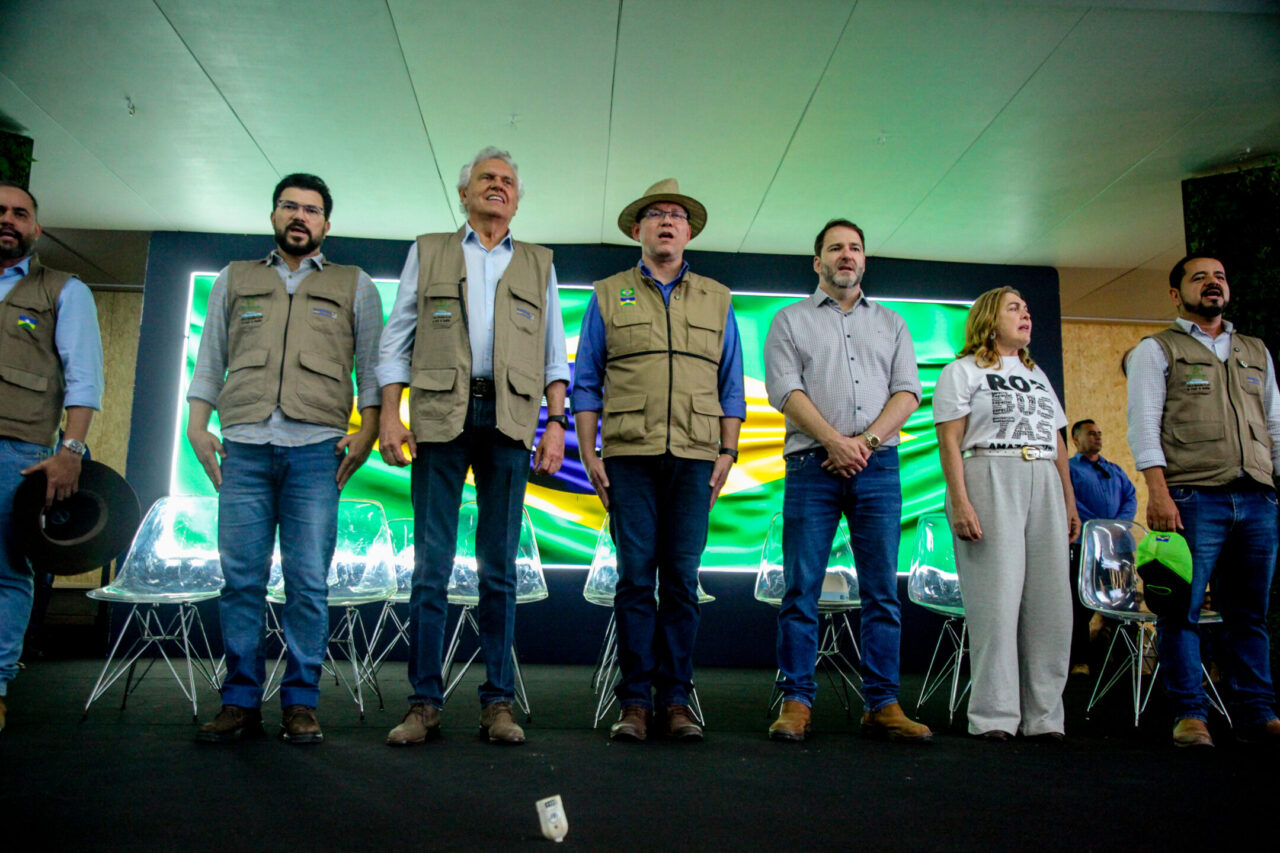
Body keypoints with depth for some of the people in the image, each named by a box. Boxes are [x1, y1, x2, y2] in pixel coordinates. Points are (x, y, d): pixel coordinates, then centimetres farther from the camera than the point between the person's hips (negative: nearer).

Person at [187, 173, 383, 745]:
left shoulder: (353, 286, 17)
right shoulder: (235, 279, 22)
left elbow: (371, 364, 10)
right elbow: (210, 357, 20)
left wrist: (367, 428, -3)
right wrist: (197, 423, 8)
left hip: (316, 447, -2)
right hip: (243, 446, 2)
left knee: (308, 583, -4)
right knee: (241, 578, 0)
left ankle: (300, 703, 5)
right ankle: (240, 702, 9)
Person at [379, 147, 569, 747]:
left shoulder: (538, 264, 20)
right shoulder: (428, 252, 17)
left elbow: (554, 353, 13)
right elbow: (398, 337, 10)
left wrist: (556, 422, 0)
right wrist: (390, 416, -1)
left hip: (509, 419, 1)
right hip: (439, 414, 0)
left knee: (499, 567, 1)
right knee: (431, 562, -2)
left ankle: (498, 702, 7)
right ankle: (424, 703, 5)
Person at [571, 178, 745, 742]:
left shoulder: (717, 300, 18)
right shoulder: (608, 296, 13)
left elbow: (731, 385, 15)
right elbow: (586, 383, 9)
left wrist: (727, 452, 5)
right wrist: (589, 454, 0)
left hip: (694, 457, 1)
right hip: (629, 455, -1)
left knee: (682, 580, 2)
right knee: (635, 578, -2)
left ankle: (677, 700, 10)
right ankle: (634, 702, 6)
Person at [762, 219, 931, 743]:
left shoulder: (891, 324, 20)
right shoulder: (791, 321, 13)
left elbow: (907, 392, 9)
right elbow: (786, 390, -1)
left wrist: (868, 440, -8)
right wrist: (834, 440, -13)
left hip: (878, 464, 3)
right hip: (813, 464, -2)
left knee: (882, 590, 1)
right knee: (801, 588, -3)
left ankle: (883, 704, 8)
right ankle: (796, 702, 3)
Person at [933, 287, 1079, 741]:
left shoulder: (1038, 375, 26)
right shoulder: (962, 371, 6)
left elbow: (1057, 443, 23)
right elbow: (949, 442, -4)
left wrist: (1070, 501, 14)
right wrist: (959, 501, -15)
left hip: (1044, 485, 6)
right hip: (988, 481, -6)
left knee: (1050, 603, 1)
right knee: (996, 599, -8)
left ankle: (1043, 716, 8)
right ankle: (993, 716, -2)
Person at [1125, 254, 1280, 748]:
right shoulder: (1157, 350, 7)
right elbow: (1143, 426, -4)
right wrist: (1158, 492, -14)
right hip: (1193, 498, -5)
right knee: (1182, 608, -4)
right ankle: (1189, 714, 4)